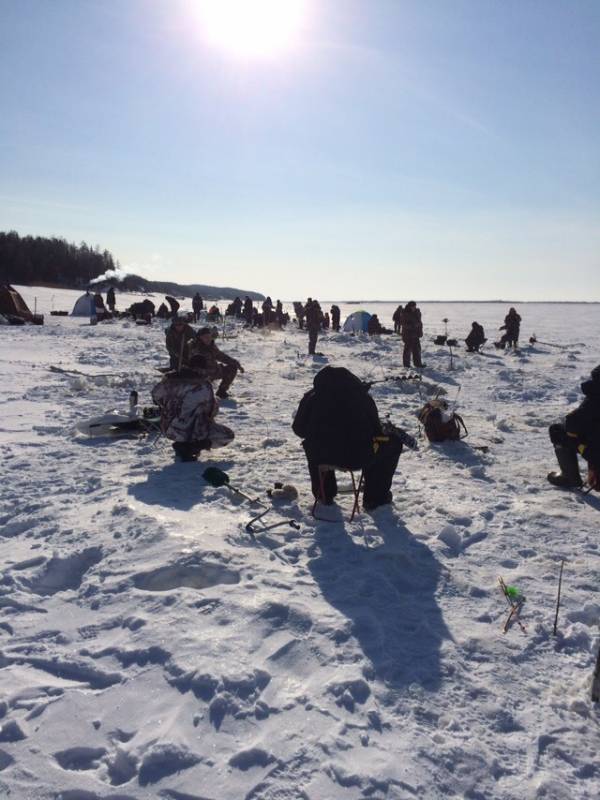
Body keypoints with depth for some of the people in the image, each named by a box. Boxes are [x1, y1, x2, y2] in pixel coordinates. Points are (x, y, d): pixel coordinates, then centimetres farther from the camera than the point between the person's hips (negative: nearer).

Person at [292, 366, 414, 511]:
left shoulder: (311, 397, 7)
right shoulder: (362, 396, 6)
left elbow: (299, 429, 13)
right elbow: (376, 430, 6)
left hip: (322, 457, 2)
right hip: (358, 458, -2)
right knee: (393, 442, 24)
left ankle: (324, 494, 41)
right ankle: (375, 498, 26)